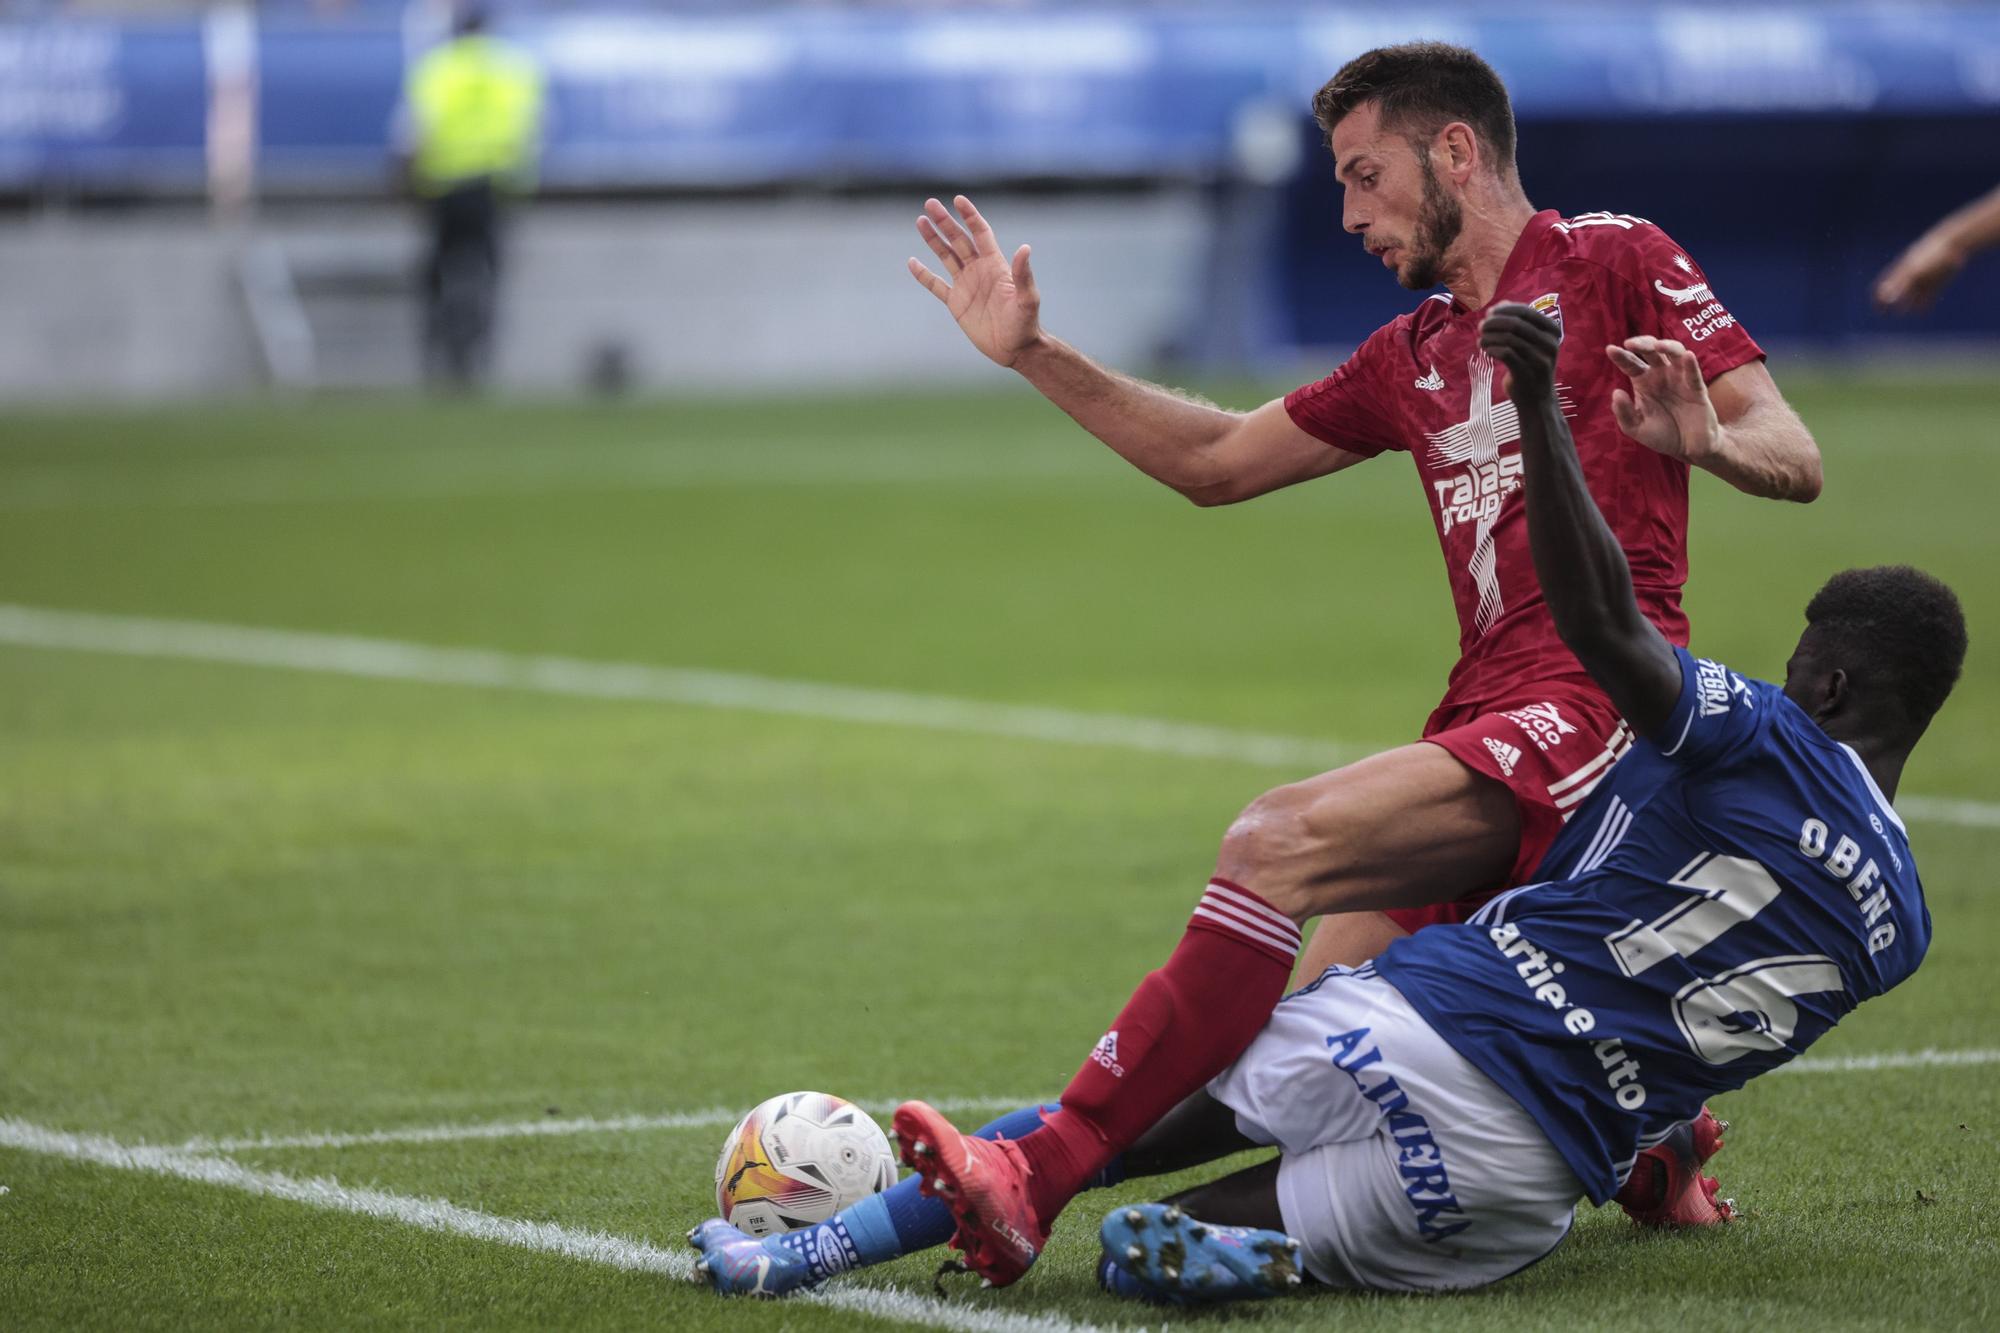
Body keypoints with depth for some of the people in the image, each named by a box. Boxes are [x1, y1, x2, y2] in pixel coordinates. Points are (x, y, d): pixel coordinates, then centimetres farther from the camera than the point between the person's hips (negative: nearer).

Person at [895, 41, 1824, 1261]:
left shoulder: (1614, 263, 3)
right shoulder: (1412, 359, 24)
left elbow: (1796, 461, -5)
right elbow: (1217, 462, 32)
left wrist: (1705, 438, -27)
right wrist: (1034, 355, 26)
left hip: (1593, 704, -9)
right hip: (1483, 718, 9)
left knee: (1281, 842, -26)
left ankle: (1029, 1175, -30)